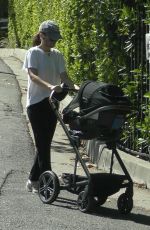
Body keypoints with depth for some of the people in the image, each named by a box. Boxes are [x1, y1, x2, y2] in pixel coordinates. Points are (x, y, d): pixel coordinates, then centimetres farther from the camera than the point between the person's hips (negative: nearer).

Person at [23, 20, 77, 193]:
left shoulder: (57, 55, 12)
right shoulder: (33, 53, -4)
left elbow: (63, 76, 4)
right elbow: (32, 75, -19)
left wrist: (76, 87, -16)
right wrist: (49, 86, -36)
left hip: (51, 103, 6)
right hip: (36, 103, -6)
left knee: (44, 144, 9)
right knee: (43, 144, -9)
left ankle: (33, 181, 19)